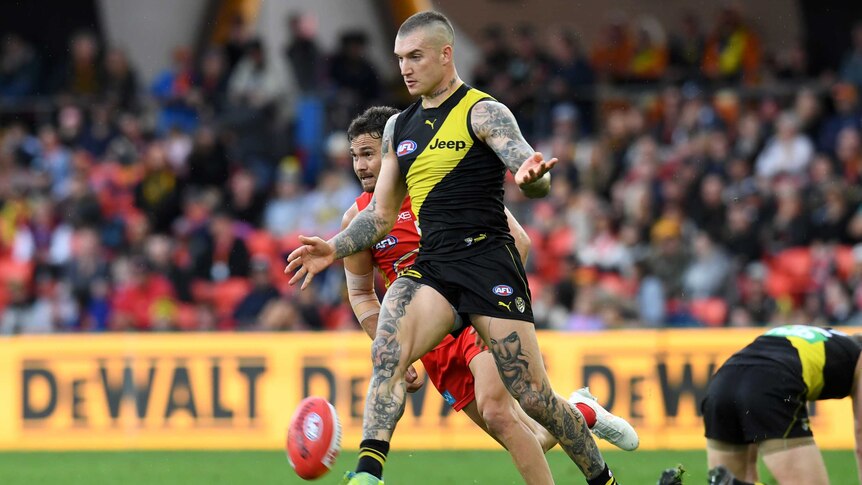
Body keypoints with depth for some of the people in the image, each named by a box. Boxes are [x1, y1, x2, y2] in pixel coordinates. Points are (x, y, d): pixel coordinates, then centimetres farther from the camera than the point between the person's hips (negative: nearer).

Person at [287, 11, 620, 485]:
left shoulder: (483, 113, -3)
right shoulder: (398, 127, 16)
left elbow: (537, 180, -16)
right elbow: (381, 213, 22)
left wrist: (531, 175, -41)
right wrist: (334, 248, 5)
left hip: (488, 260, -5)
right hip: (430, 265, 5)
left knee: (533, 397, -4)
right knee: (386, 357, -24)